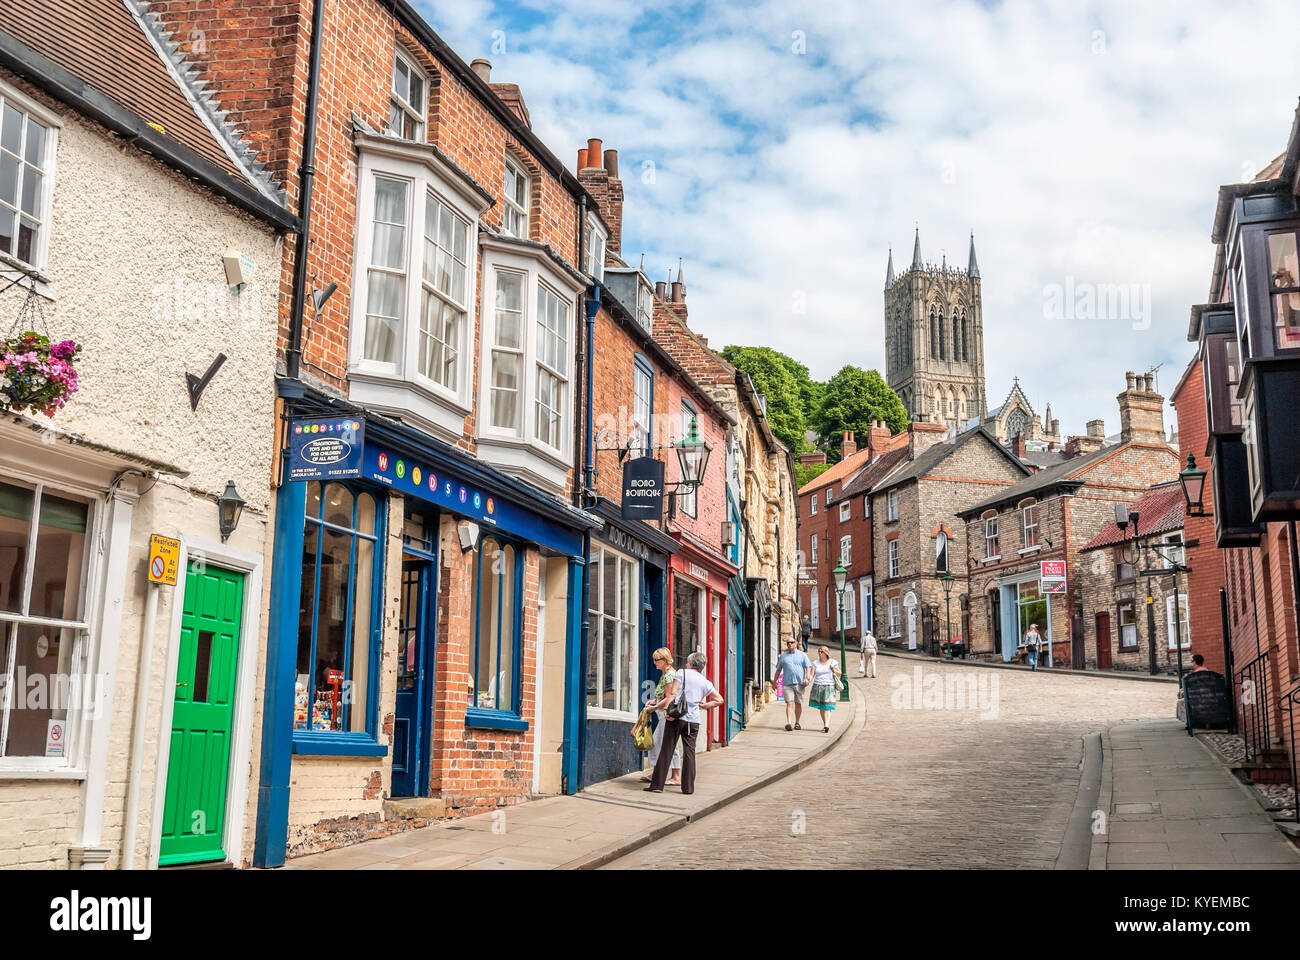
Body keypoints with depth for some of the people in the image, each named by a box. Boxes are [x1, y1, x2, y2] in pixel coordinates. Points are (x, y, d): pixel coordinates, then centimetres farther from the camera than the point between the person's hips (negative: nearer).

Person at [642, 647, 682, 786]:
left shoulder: (669, 675, -15)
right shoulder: (665, 674, 15)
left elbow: (669, 698, -19)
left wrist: (655, 707, -15)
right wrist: (653, 701, 11)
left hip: (668, 714, -10)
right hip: (664, 714, 10)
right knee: (655, 743, 14)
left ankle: (676, 778, 1)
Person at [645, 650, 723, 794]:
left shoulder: (682, 673, 5)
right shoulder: (705, 682, 15)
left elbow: (673, 693, -6)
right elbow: (719, 700, 17)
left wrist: (667, 708, -13)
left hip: (677, 717, -3)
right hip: (693, 720, 3)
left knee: (666, 750, -2)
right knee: (689, 752, 6)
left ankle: (657, 784, -1)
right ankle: (688, 787, 6)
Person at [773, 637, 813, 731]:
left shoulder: (802, 655, 10)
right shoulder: (783, 656, 13)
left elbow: (808, 667, 2)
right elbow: (778, 670, 19)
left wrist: (808, 678, -13)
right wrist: (774, 681, 17)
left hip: (799, 683, 0)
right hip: (787, 684, 0)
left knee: (798, 704, 7)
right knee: (789, 703, -12)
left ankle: (797, 723, 20)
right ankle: (789, 723, -24)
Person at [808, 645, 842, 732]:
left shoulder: (833, 662, 6)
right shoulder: (816, 663, 10)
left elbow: (839, 674, 11)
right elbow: (812, 674, 2)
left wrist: (833, 669, -7)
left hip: (829, 687, -3)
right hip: (818, 686, 3)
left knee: (827, 708, -13)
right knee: (821, 708, 7)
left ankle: (827, 726, -23)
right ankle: (825, 725, 19)